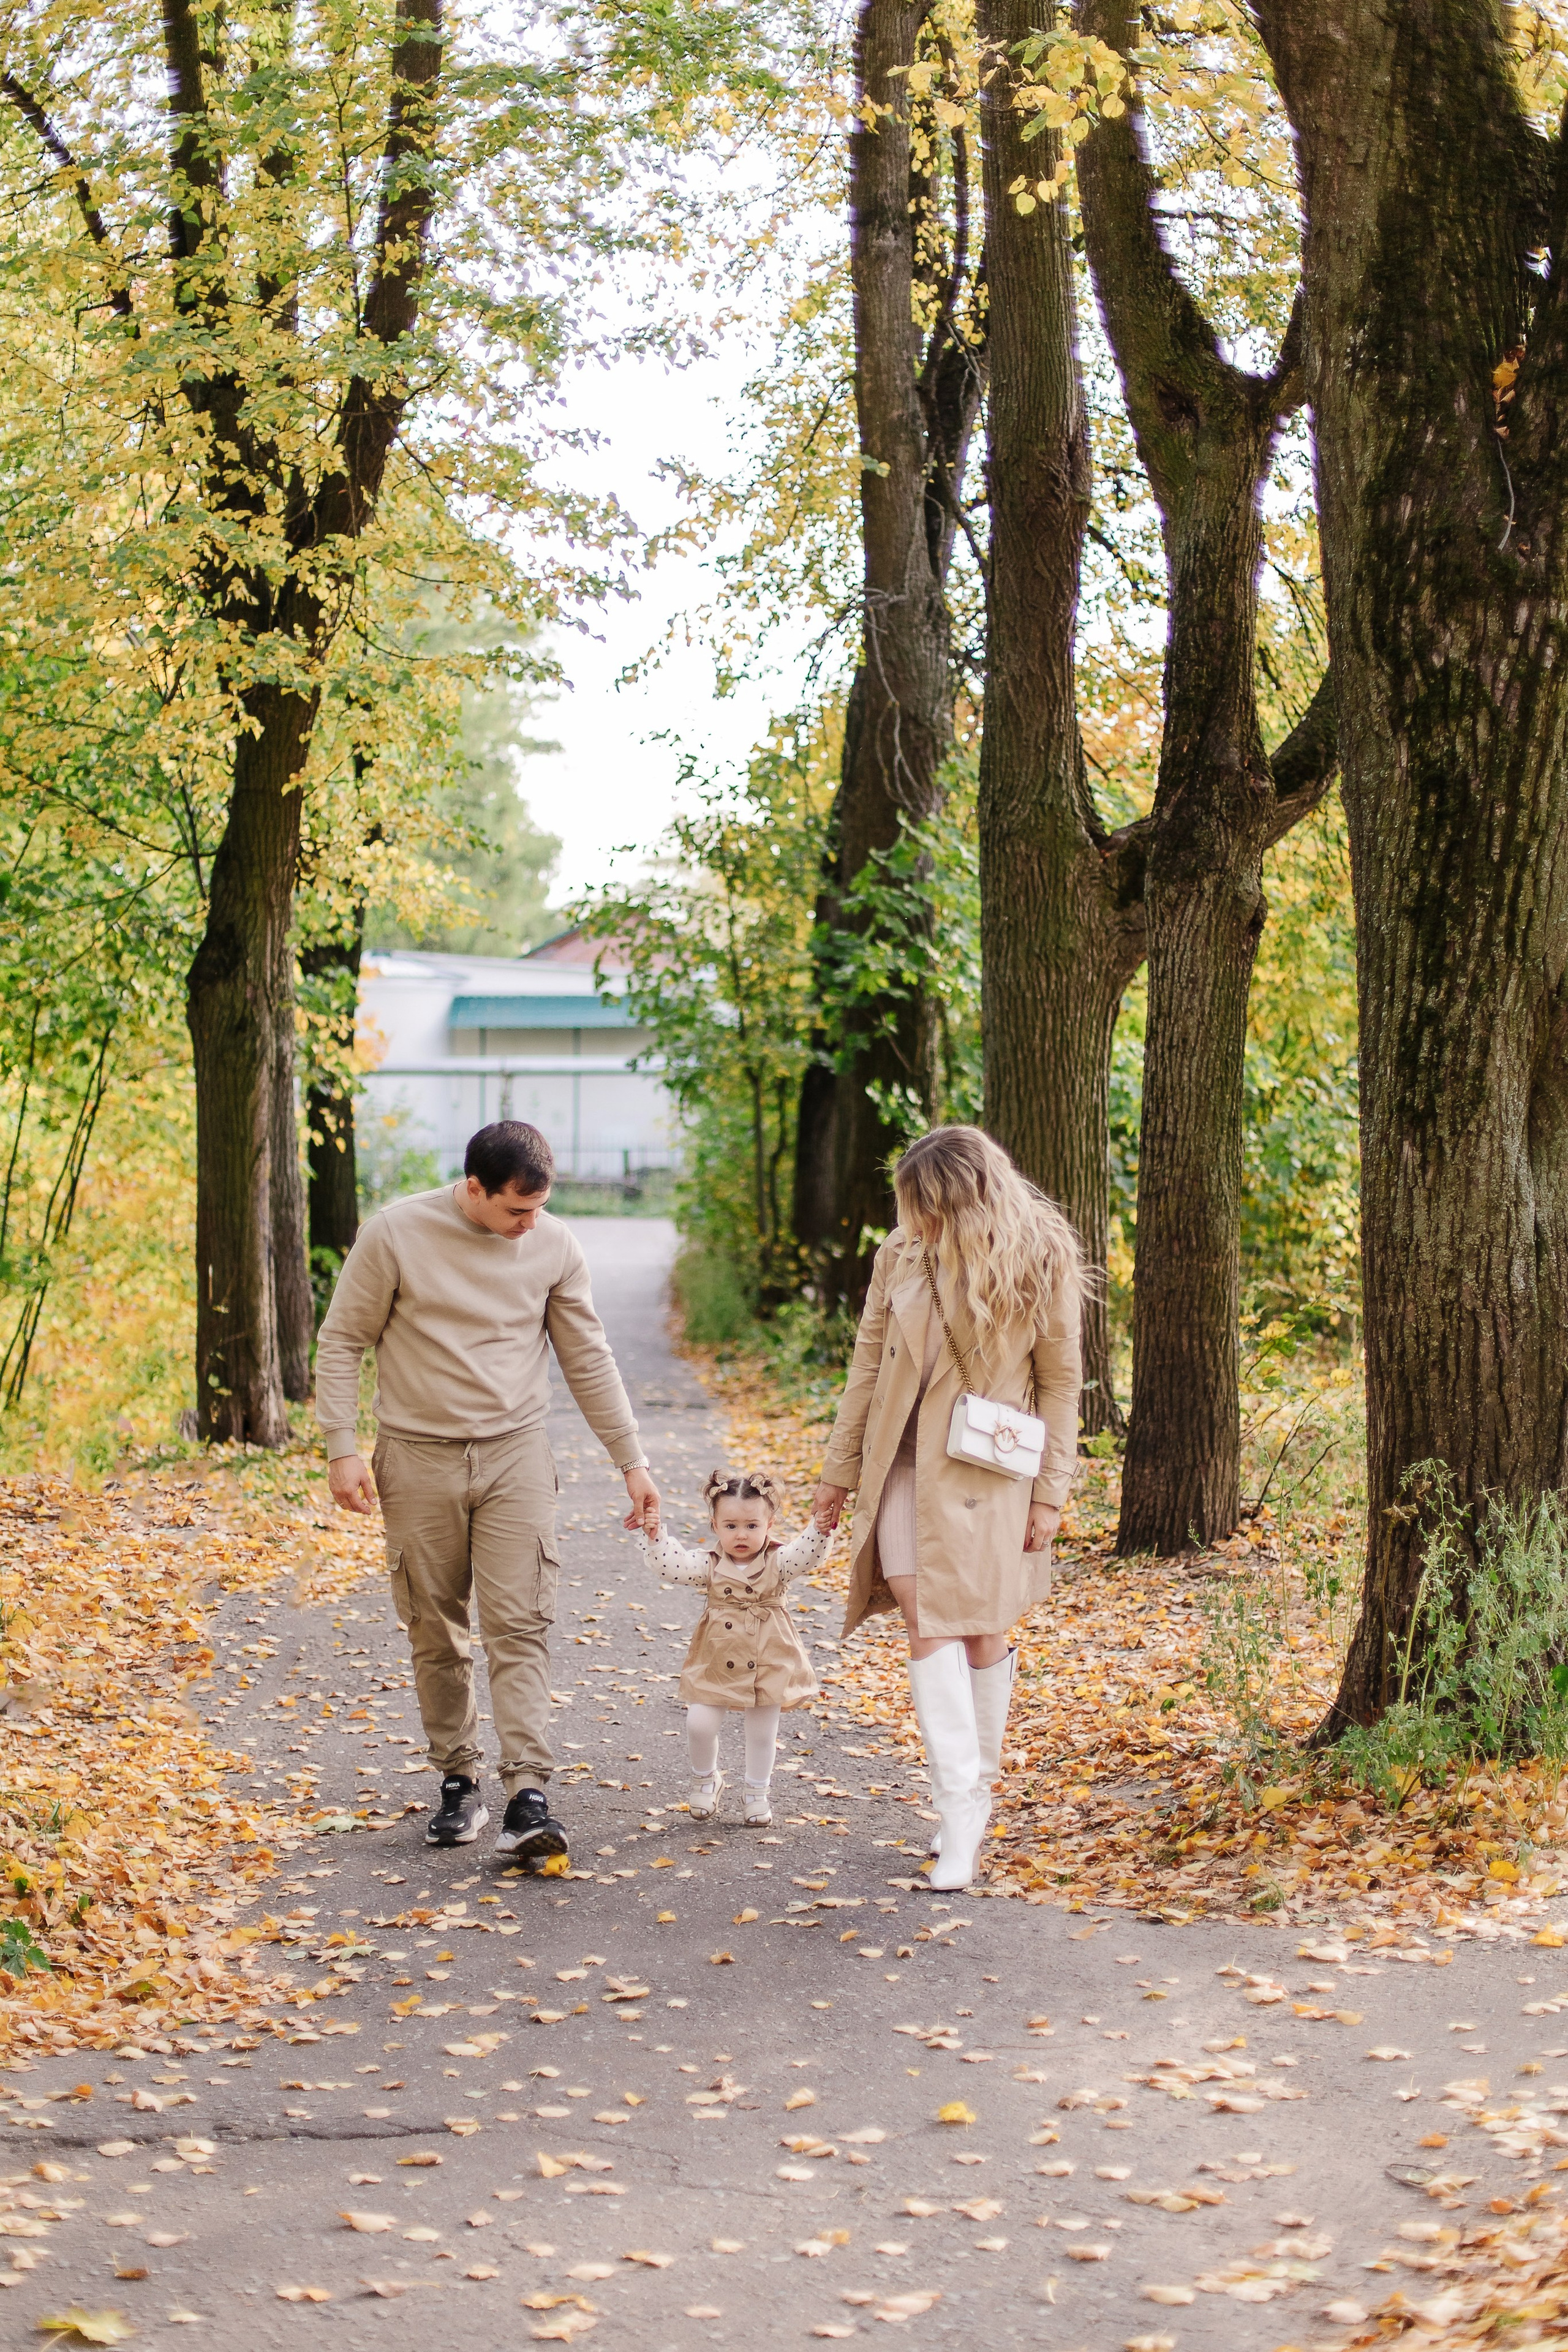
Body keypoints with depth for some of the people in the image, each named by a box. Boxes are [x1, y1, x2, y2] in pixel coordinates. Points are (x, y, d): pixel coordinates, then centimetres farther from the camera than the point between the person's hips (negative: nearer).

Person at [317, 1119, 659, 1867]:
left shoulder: (554, 1247, 0)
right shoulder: (395, 1234, -8)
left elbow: (588, 1360, 9)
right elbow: (341, 1340, -1)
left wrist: (631, 1461, 8)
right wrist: (341, 1447, -7)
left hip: (516, 1457, 1)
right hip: (418, 1460, -1)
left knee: (520, 1625, -9)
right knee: (436, 1632, 5)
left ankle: (528, 1799, -15)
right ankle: (457, 1784, 18)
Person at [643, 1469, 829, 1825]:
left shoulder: (777, 1562, -4)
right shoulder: (711, 1566, -2)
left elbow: (808, 1554, -19)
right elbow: (671, 1565, -9)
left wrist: (820, 1528, -36)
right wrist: (654, 1536, -20)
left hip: (769, 1665, 0)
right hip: (718, 1664, 0)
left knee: (762, 1732, 9)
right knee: (700, 1724, -6)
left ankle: (757, 1793, 30)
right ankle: (706, 1779, 22)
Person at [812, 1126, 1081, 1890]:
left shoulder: (1038, 1262, -7)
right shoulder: (901, 1254, 0)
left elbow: (1059, 1383, -2)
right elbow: (868, 1365, 8)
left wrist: (1052, 1492, -4)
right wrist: (840, 1469, 9)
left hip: (987, 1474, -2)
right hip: (907, 1465, 2)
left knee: (980, 1630, 6)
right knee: (926, 1624, -10)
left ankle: (976, 1792, 22)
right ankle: (959, 1809, -12)